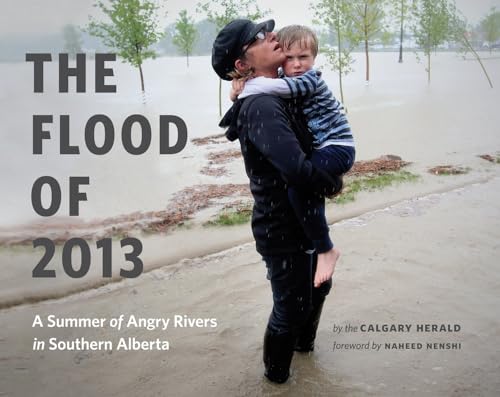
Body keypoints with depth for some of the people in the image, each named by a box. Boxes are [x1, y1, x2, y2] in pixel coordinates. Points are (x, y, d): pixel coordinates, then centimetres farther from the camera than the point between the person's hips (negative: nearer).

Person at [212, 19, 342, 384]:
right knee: (291, 307, 9)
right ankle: (276, 374, 35)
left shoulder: (278, 97, 5)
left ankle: (303, 342, 55)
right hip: (282, 230, -10)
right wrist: (334, 184, -18)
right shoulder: (262, 107, -26)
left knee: (319, 285, 29)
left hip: (303, 221, 10)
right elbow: (297, 168, -38)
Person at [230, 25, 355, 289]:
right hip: (321, 148, 10)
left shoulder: (310, 79, -16)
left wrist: (244, 89, -22)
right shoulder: (289, 81, 8)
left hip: (337, 147, -10)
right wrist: (243, 83, -10)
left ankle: (325, 249, -20)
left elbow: (280, 87, -35)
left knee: (297, 185, -31)